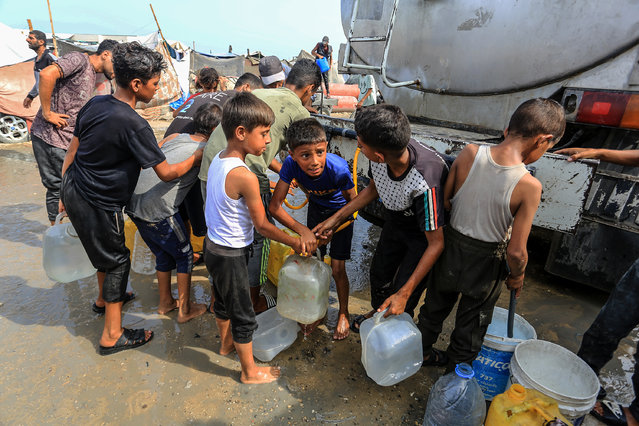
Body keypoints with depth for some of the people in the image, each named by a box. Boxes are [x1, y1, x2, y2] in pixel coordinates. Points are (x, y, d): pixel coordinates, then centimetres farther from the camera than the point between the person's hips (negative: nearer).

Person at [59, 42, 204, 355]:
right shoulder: (133, 124, -24)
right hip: (97, 205, -8)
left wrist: (64, 192, 17)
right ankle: (112, 336, 19)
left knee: (107, 251, 27)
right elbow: (167, 173, -20)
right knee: (117, 261, 8)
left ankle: (105, 298, 51)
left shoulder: (95, 104, 1)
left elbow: (73, 150, 8)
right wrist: (198, 156, -6)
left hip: (73, 190, 8)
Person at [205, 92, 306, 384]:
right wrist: (295, 242, -8)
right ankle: (250, 371, 32)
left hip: (214, 247, 9)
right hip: (231, 256, -9)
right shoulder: (245, 177, -29)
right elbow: (262, 225, -20)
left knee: (223, 300, 30)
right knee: (243, 316, 11)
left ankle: (226, 343, 56)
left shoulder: (219, 159, -3)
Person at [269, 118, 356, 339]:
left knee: (337, 268, 0)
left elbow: (352, 202, -18)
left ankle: (343, 313, 27)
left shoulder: (338, 169, -38)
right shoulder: (291, 164, -31)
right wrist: (302, 230, -38)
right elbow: (274, 206, -28)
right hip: (316, 209, 3)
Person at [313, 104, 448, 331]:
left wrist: (404, 293, -32)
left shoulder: (425, 182, -44)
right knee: (379, 273, 24)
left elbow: (436, 243, -33)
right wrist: (336, 218, -2)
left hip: (425, 234, -6)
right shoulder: (381, 158, -25)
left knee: (400, 301, 3)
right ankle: (379, 313, 56)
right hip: (396, 221, 6)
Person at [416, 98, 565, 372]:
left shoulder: (469, 154, -18)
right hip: (485, 261, -3)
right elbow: (516, 251, -20)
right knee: (471, 322, 23)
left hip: (451, 246, 3)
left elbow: (444, 201, -8)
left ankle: (421, 351, 51)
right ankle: (456, 370, 46)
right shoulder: (529, 187, -25)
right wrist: (516, 277, 1)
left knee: (436, 305, 27)